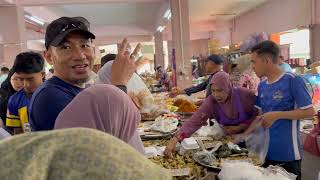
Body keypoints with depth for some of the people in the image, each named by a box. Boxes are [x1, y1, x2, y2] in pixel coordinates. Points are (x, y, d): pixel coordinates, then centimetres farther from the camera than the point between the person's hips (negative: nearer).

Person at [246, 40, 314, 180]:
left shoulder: (293, 80, -14)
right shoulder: (262, 86, 6)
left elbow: (309, 111, -14)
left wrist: (277, 115, -21)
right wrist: (244, 135, 4)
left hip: (288, 154, -6)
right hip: (266, 151, 6)